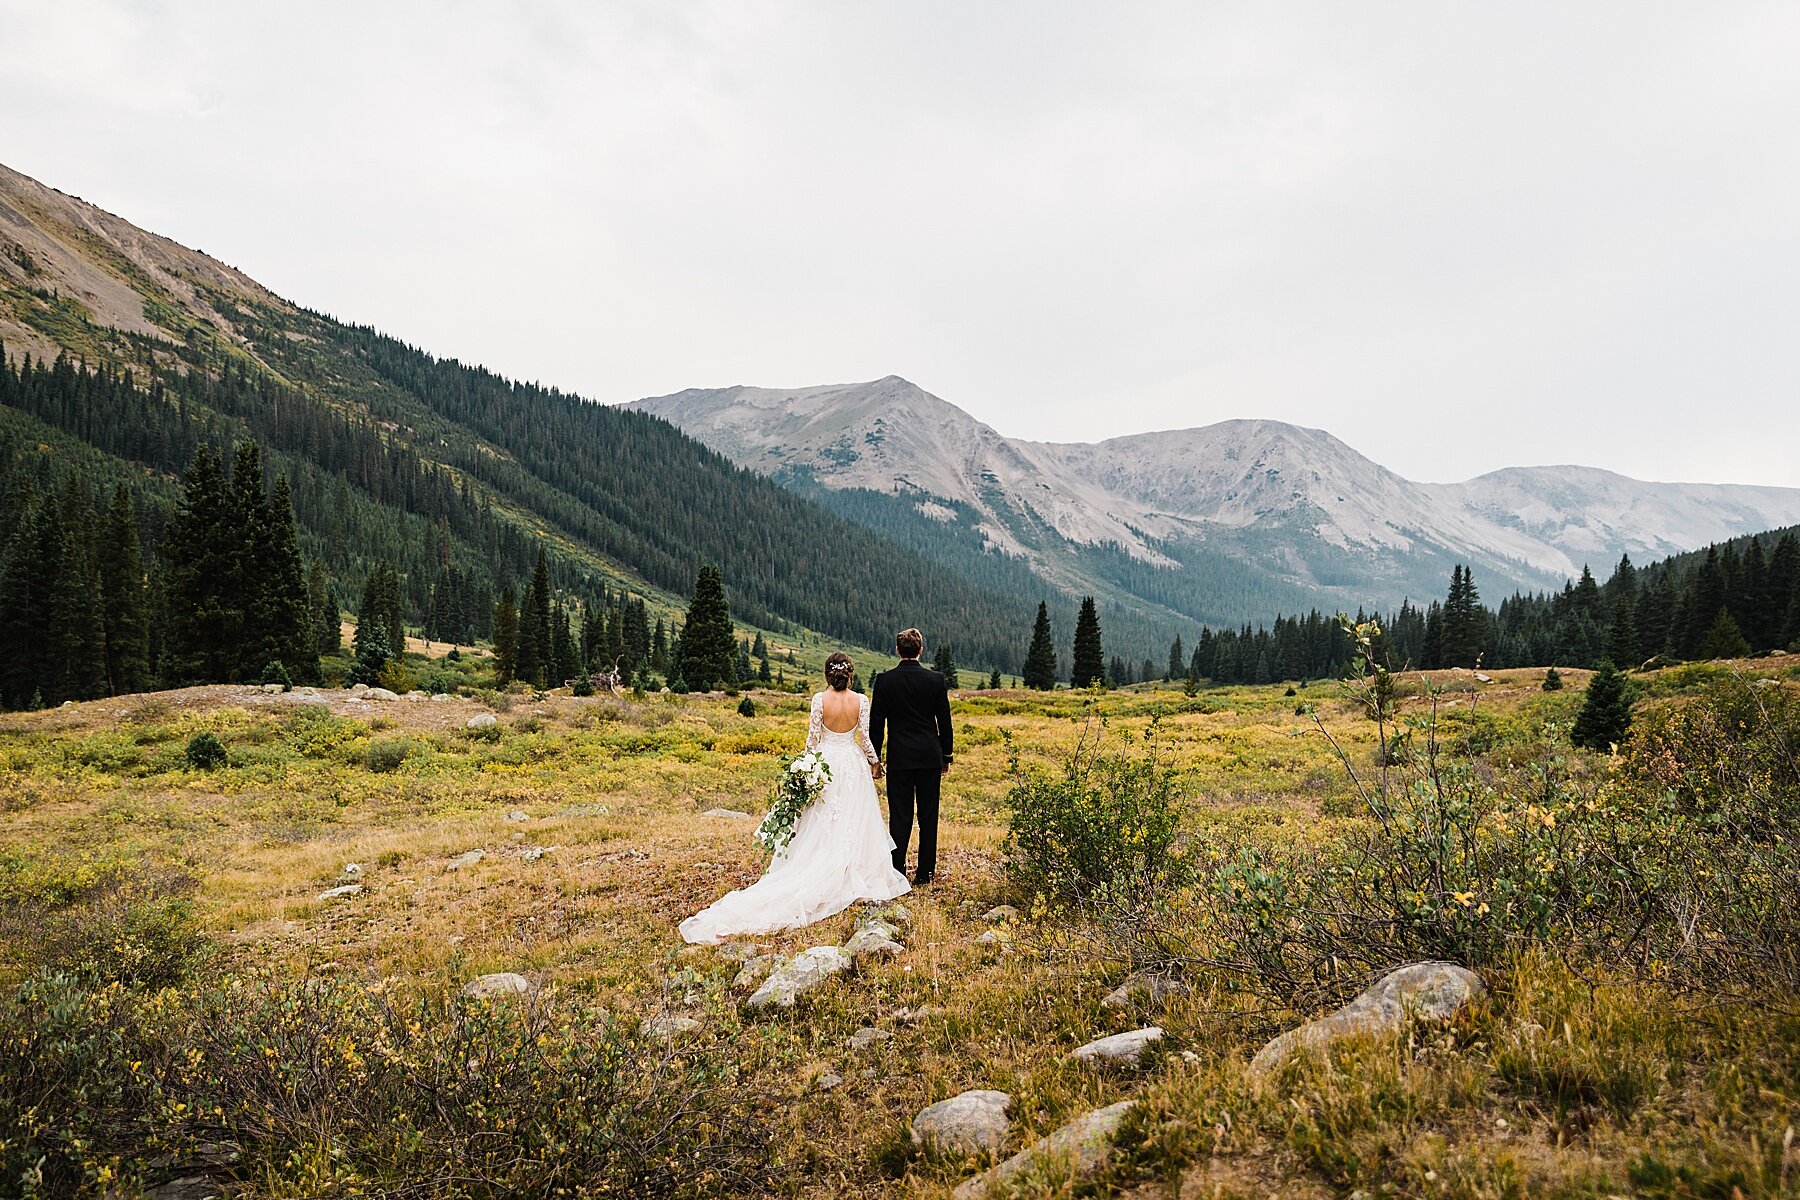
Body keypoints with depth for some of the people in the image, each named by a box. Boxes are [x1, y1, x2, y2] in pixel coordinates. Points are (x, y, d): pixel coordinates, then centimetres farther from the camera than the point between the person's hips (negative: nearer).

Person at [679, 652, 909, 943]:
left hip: (825, 764, 0)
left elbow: (813, 738, -7)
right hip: (854, 765, 0)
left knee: (822, 828, 8)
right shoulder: (861, 701, -8)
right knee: (854, 825, 9)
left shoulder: (820, 699, -10)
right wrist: (875, 761, 13)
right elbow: (865, 738, -4)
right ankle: (853, 880, 13)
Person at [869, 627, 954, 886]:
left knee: (899, 816, 4)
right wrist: (947, 756, 13)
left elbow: (876, 723, -1)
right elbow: (944, 721, 3)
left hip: (899, 758, 0)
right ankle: (925, 872, 13)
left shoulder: (884, 680, -4)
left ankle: (896, 872, 4)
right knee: (928, 816, 8)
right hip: (930, 757, 1)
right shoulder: (936, 680, -2)